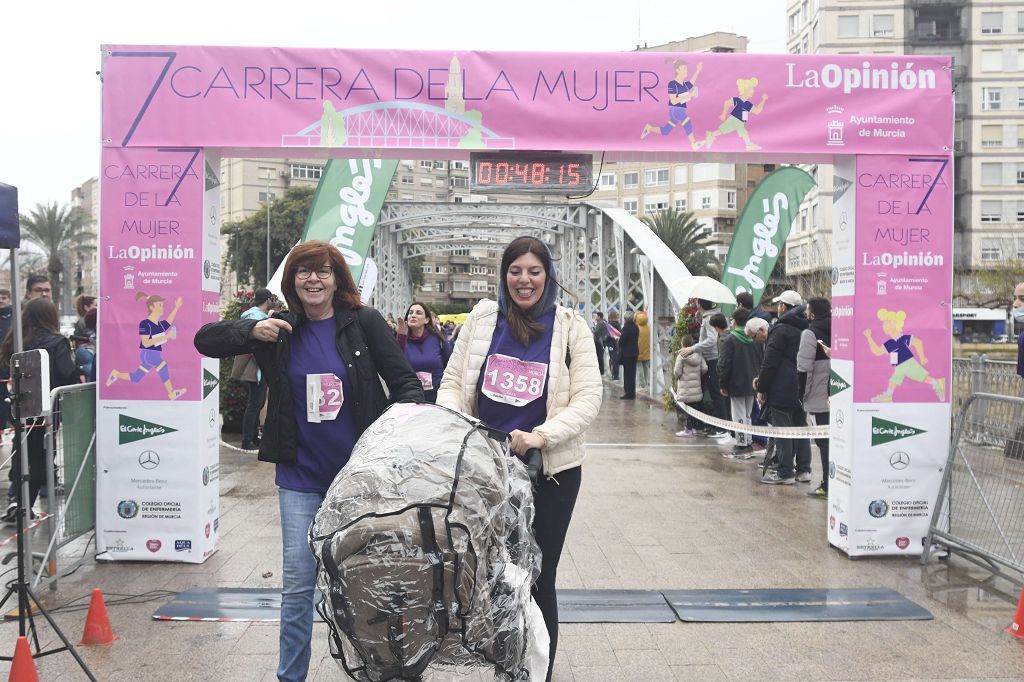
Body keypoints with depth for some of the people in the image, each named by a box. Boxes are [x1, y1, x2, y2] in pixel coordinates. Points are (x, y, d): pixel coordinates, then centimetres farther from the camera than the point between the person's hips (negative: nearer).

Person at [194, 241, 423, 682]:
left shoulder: (364, 323, -4)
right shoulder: (280, 330, 3)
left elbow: (404, 380, -3)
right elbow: (205, 340, 2)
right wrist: (251, 331, -17)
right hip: (301, 477, 1)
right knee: (298, 584, 6)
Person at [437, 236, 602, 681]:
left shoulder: (570, 326, -1)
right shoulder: (482, 318, 4)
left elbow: (588, 398, -6)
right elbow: (452, 383, 6)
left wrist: (538, 436, -20)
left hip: (549, 472, -2)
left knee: (537, 580, 8)